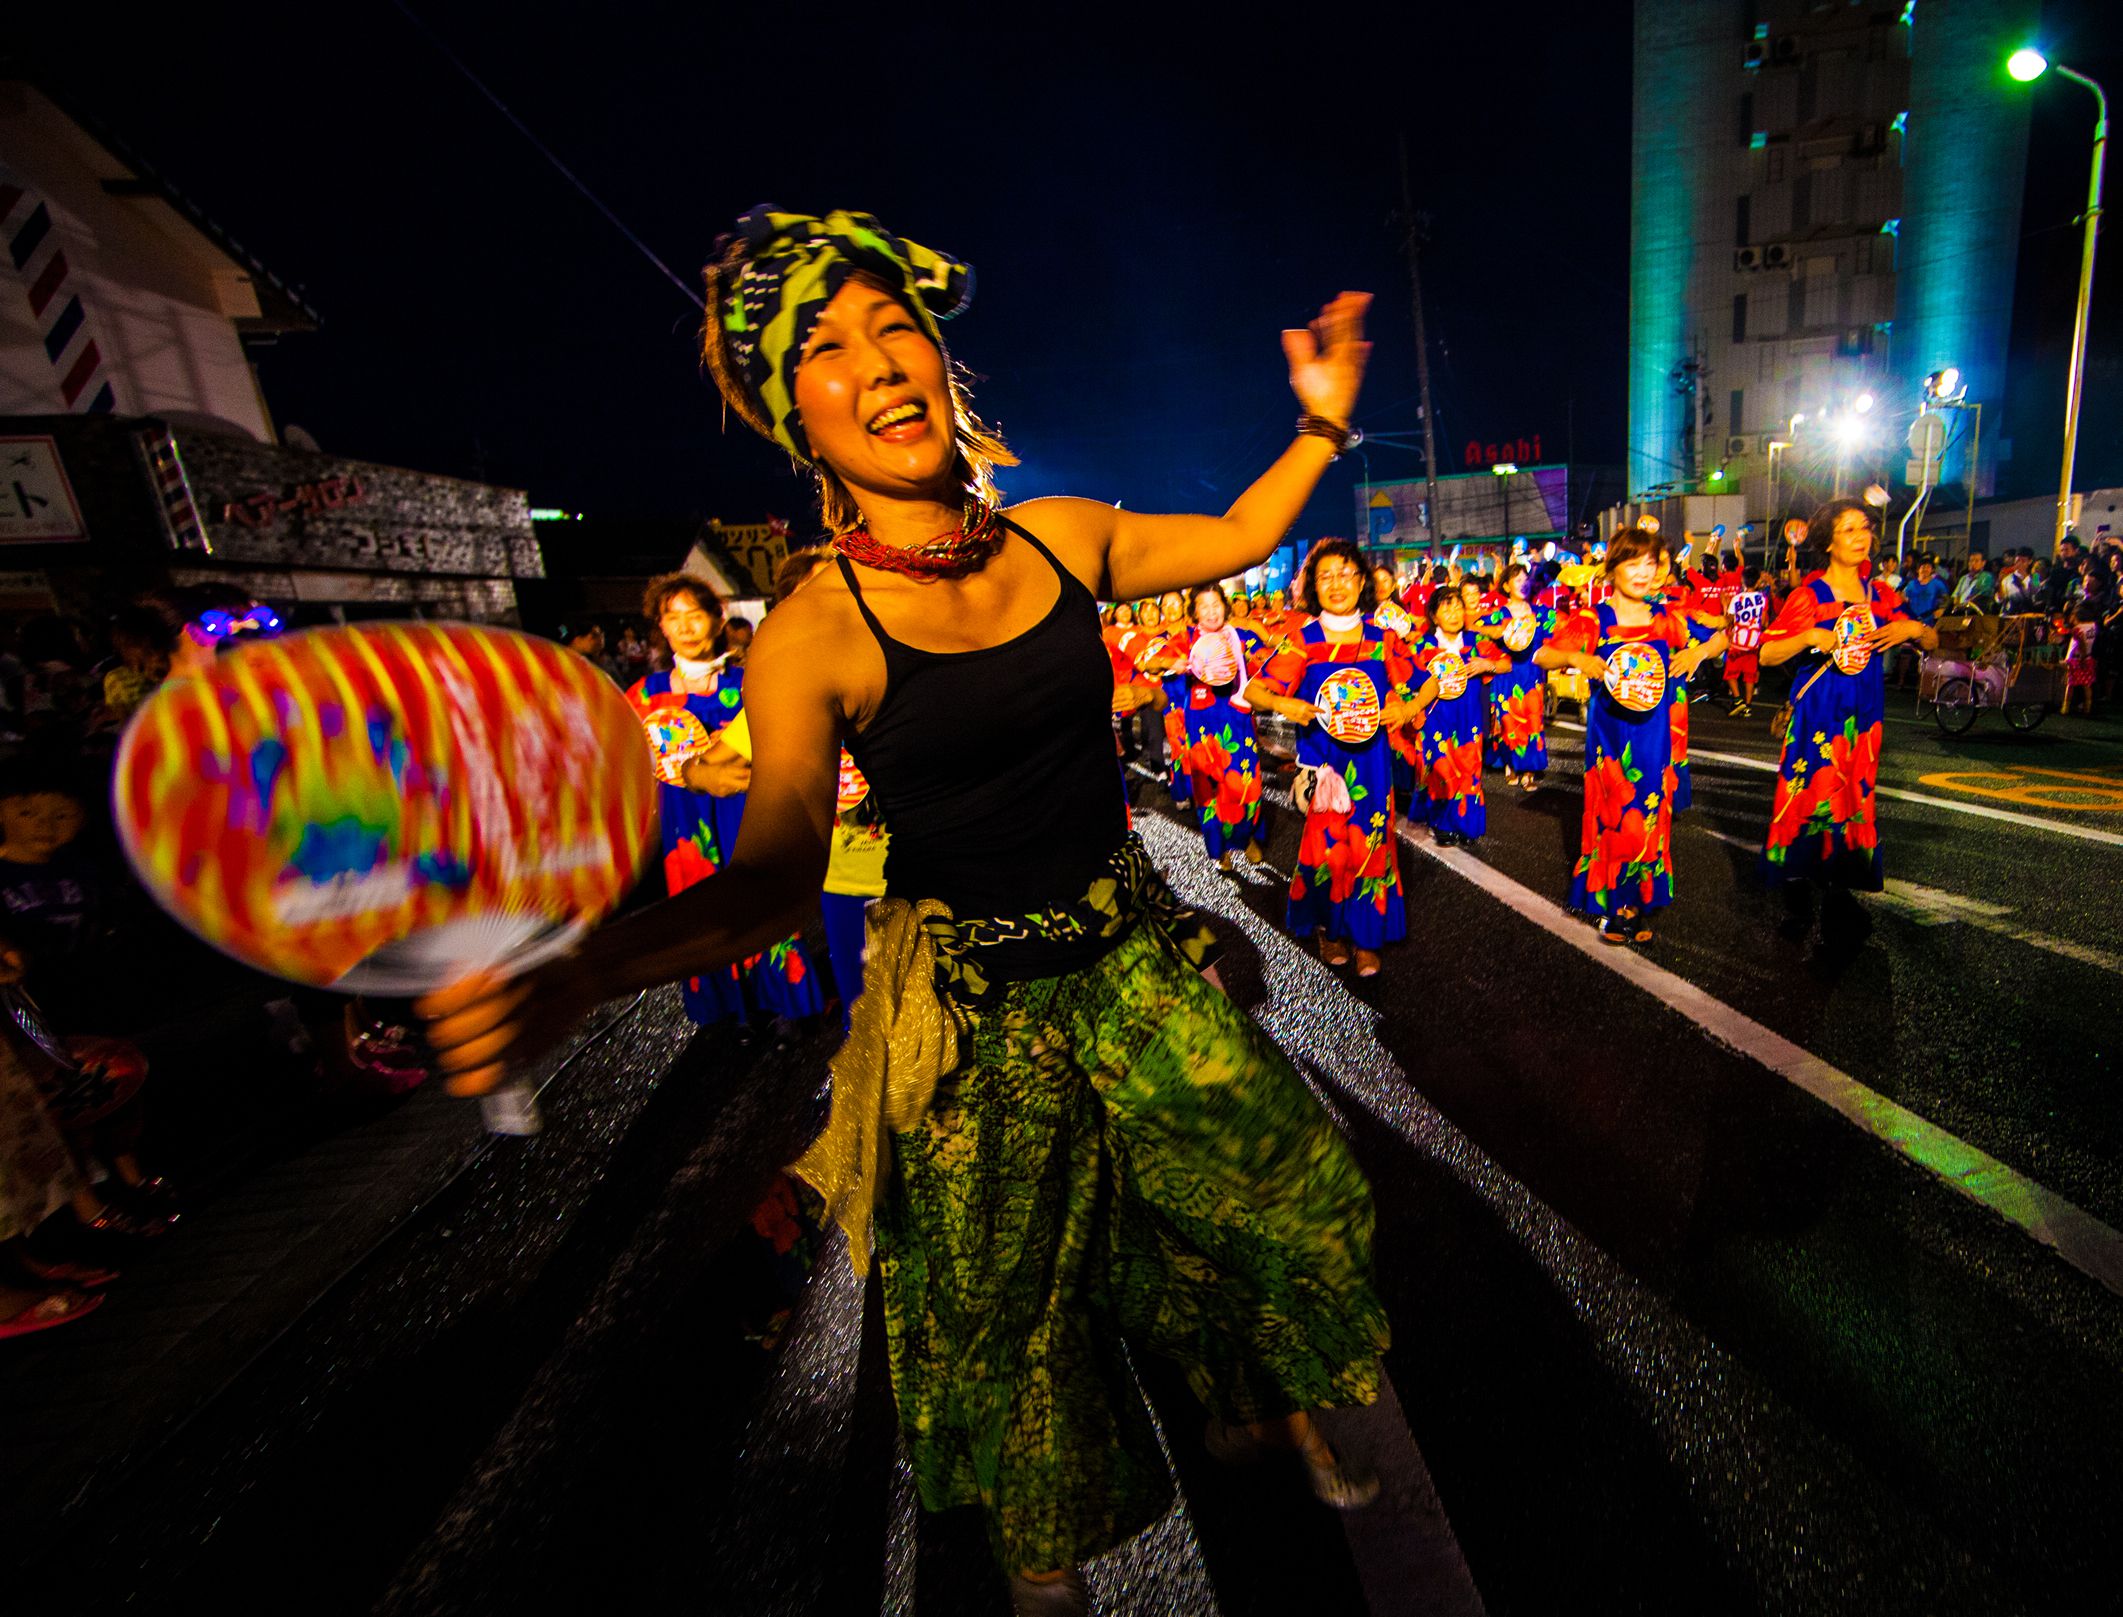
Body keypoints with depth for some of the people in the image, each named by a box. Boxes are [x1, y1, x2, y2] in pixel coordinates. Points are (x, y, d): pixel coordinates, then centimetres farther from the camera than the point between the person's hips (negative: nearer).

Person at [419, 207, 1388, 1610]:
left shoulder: (1063, 537, -3)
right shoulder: (816, 635, -16)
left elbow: (1239, 541, 13)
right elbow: (777, 875, -24)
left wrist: (1323, 424, 7)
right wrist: (575, 974, -39)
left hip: (1136, 962, 5)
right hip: (974, 1014, -4)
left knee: (1287, 1188, 18)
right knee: (1010, 1311, 15)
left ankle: (1283, 1409, 56)